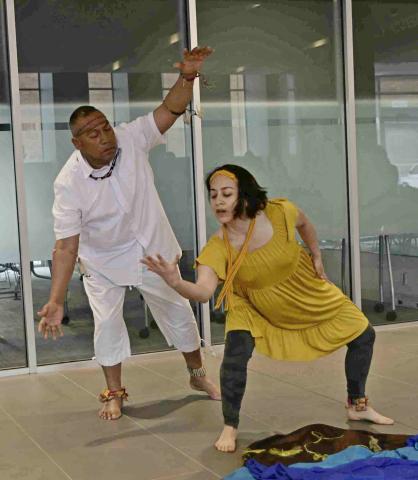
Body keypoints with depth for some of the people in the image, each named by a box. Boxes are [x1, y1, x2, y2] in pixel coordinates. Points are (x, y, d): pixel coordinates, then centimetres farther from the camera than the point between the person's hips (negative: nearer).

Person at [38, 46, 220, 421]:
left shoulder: (131, 140, -22)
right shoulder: (69, 182, -27)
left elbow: (170, 111, -27)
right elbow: (66, 245, -26)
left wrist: (187, 76, -47)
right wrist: (56, 300, -31)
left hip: (151, 252, 2)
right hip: (102, 262, -2)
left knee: (177, 311, 14)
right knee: (107, 323, 2)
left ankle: (198, 375, 37)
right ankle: (114, 393, 25)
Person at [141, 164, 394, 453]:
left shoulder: (280, 213, -29)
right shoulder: (218, 248, -31)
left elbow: (304, 223, -4)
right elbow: (204, 291, -46)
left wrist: (317, 256, 2)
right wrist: (176, 282, -64)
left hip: (310, 294, 2)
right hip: (254, 308, -2)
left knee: (363, 335, 8)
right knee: (235, 355, -26)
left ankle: (358, 406, 31)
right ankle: (230, 427, -3)